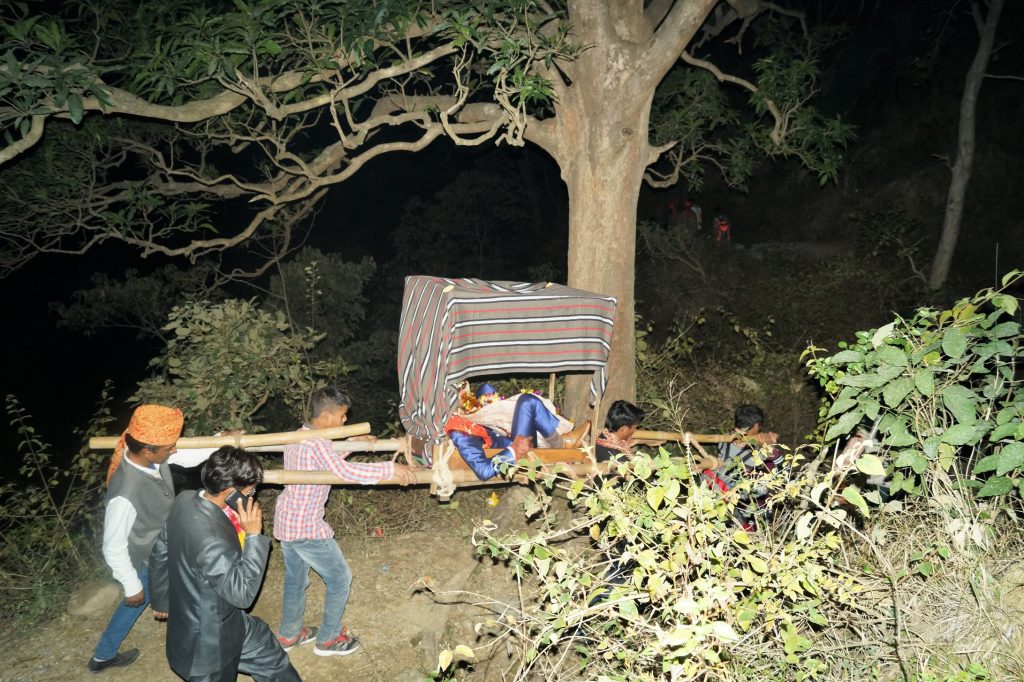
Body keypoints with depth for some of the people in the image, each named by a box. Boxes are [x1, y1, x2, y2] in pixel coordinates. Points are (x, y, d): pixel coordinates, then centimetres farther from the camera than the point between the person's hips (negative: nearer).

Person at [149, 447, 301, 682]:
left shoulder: (186, 500, -13)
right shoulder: (211, 539, -40)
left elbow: (160, 555, 3)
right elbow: (242, 593, -28)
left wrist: (162, 600, 19)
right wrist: (253, 535, -29)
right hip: (207, 639, -8)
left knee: (268, 650, 23)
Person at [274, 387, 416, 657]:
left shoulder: (297, 437, 4)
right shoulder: (316, 444, -25)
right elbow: (346, 472, -38)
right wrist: (391, 468, -34)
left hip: (285, 520, 9)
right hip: (307, 528, -9)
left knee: (295, 578, 25)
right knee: (340, 578, 10)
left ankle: (289, 634, 42)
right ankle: (328, 639, 24)